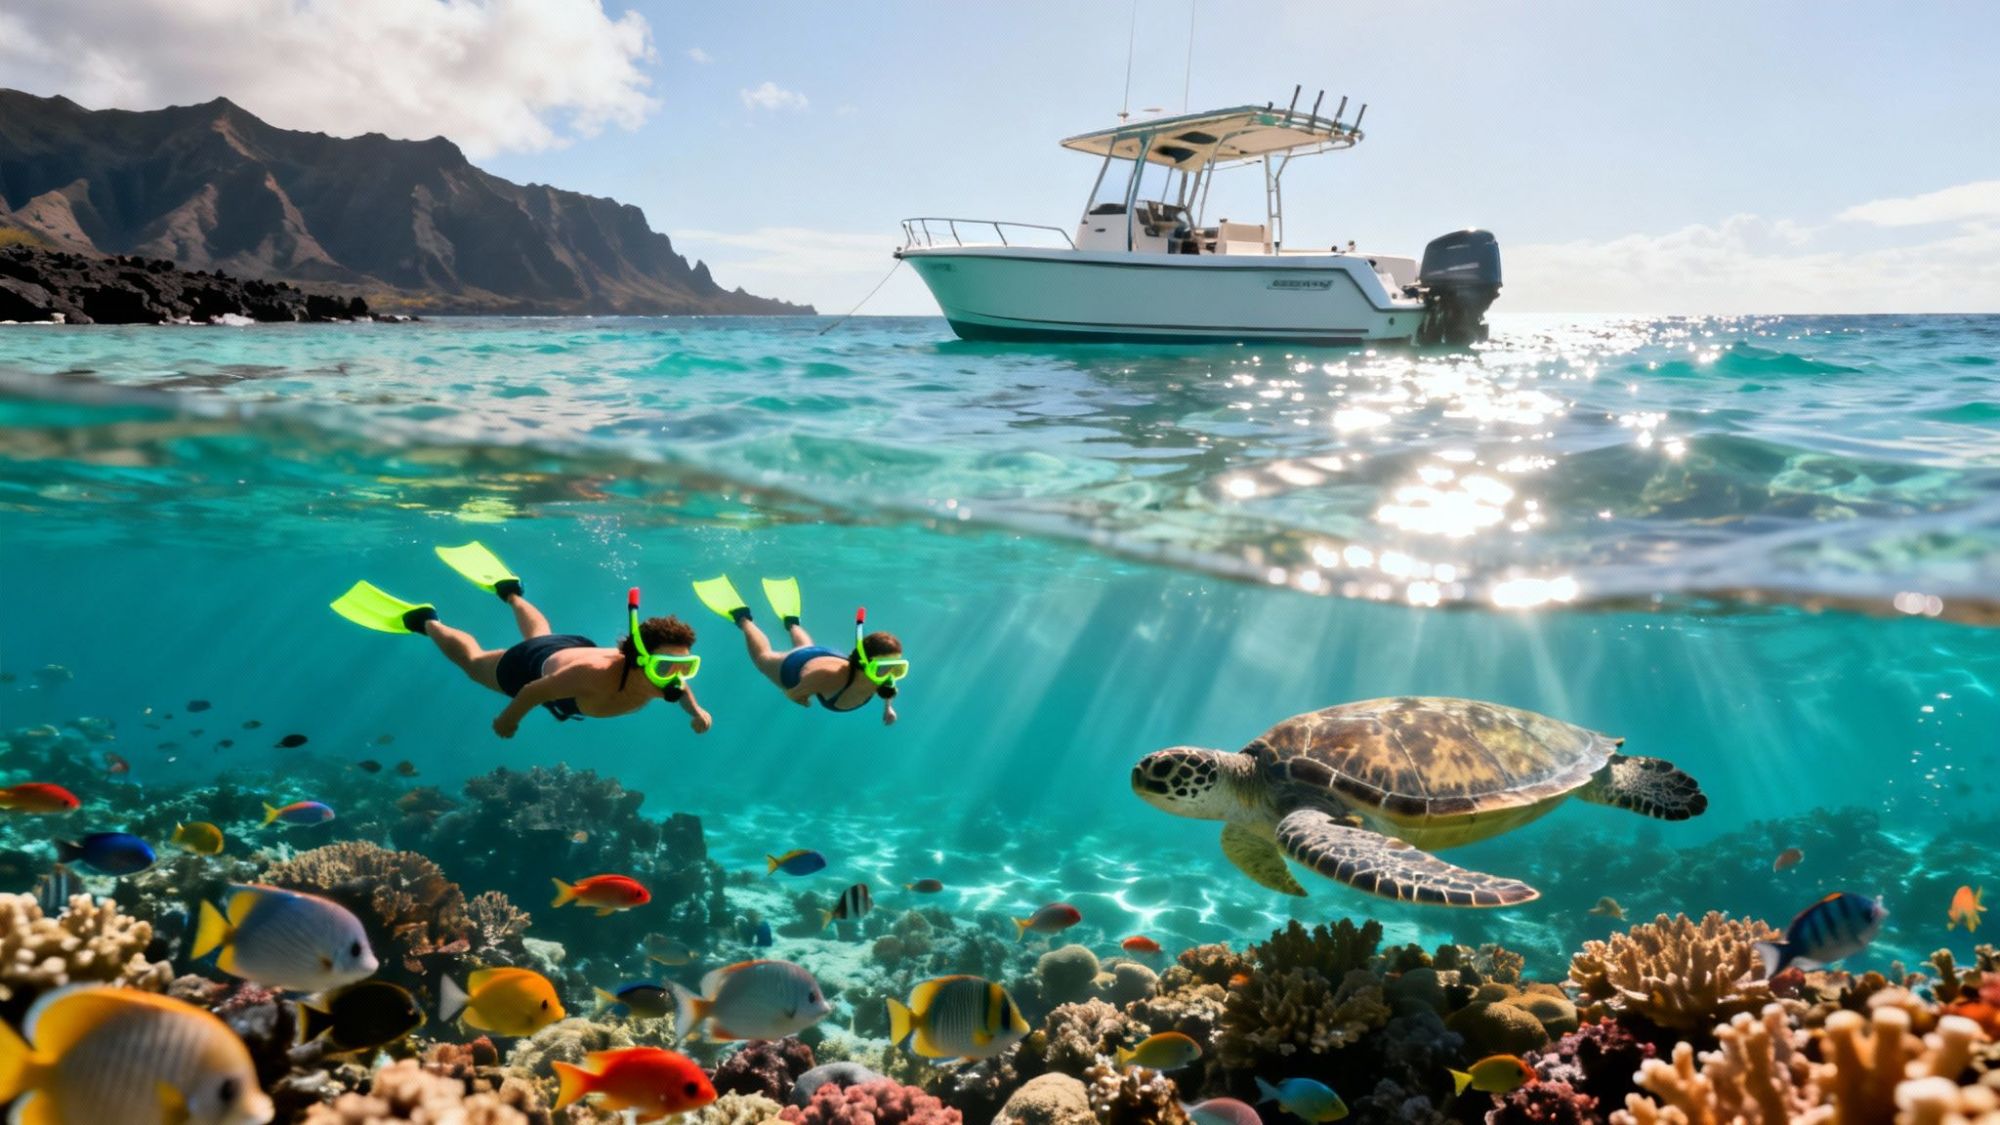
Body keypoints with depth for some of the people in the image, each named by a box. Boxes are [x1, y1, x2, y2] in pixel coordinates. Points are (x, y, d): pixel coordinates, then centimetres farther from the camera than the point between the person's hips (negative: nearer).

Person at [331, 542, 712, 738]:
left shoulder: (665, 678, -34)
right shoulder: (595, 674, -50)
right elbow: (534, 690, -31)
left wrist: (695, 710, -17)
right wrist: (509, 718, -13)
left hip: (577, 647, 6)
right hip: (536, 663, -6)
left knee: (539, 635, 42)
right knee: (473, 661, 27)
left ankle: (509, 590, 64)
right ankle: (424, 621, 48)